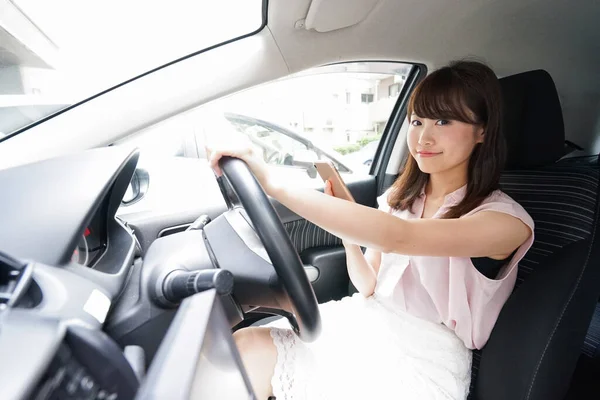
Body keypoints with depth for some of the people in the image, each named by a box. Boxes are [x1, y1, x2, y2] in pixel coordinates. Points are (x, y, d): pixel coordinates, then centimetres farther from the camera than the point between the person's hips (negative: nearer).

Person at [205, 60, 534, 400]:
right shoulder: (400, 198, 5)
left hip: (427, 359, -3)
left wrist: (273, 184, -36)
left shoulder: (505, 219, -12)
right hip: (370, 324, 4)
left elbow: (397, 237, -32)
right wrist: (347, 230, -13)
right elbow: (369, 287, 6)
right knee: (246, 346, -21)